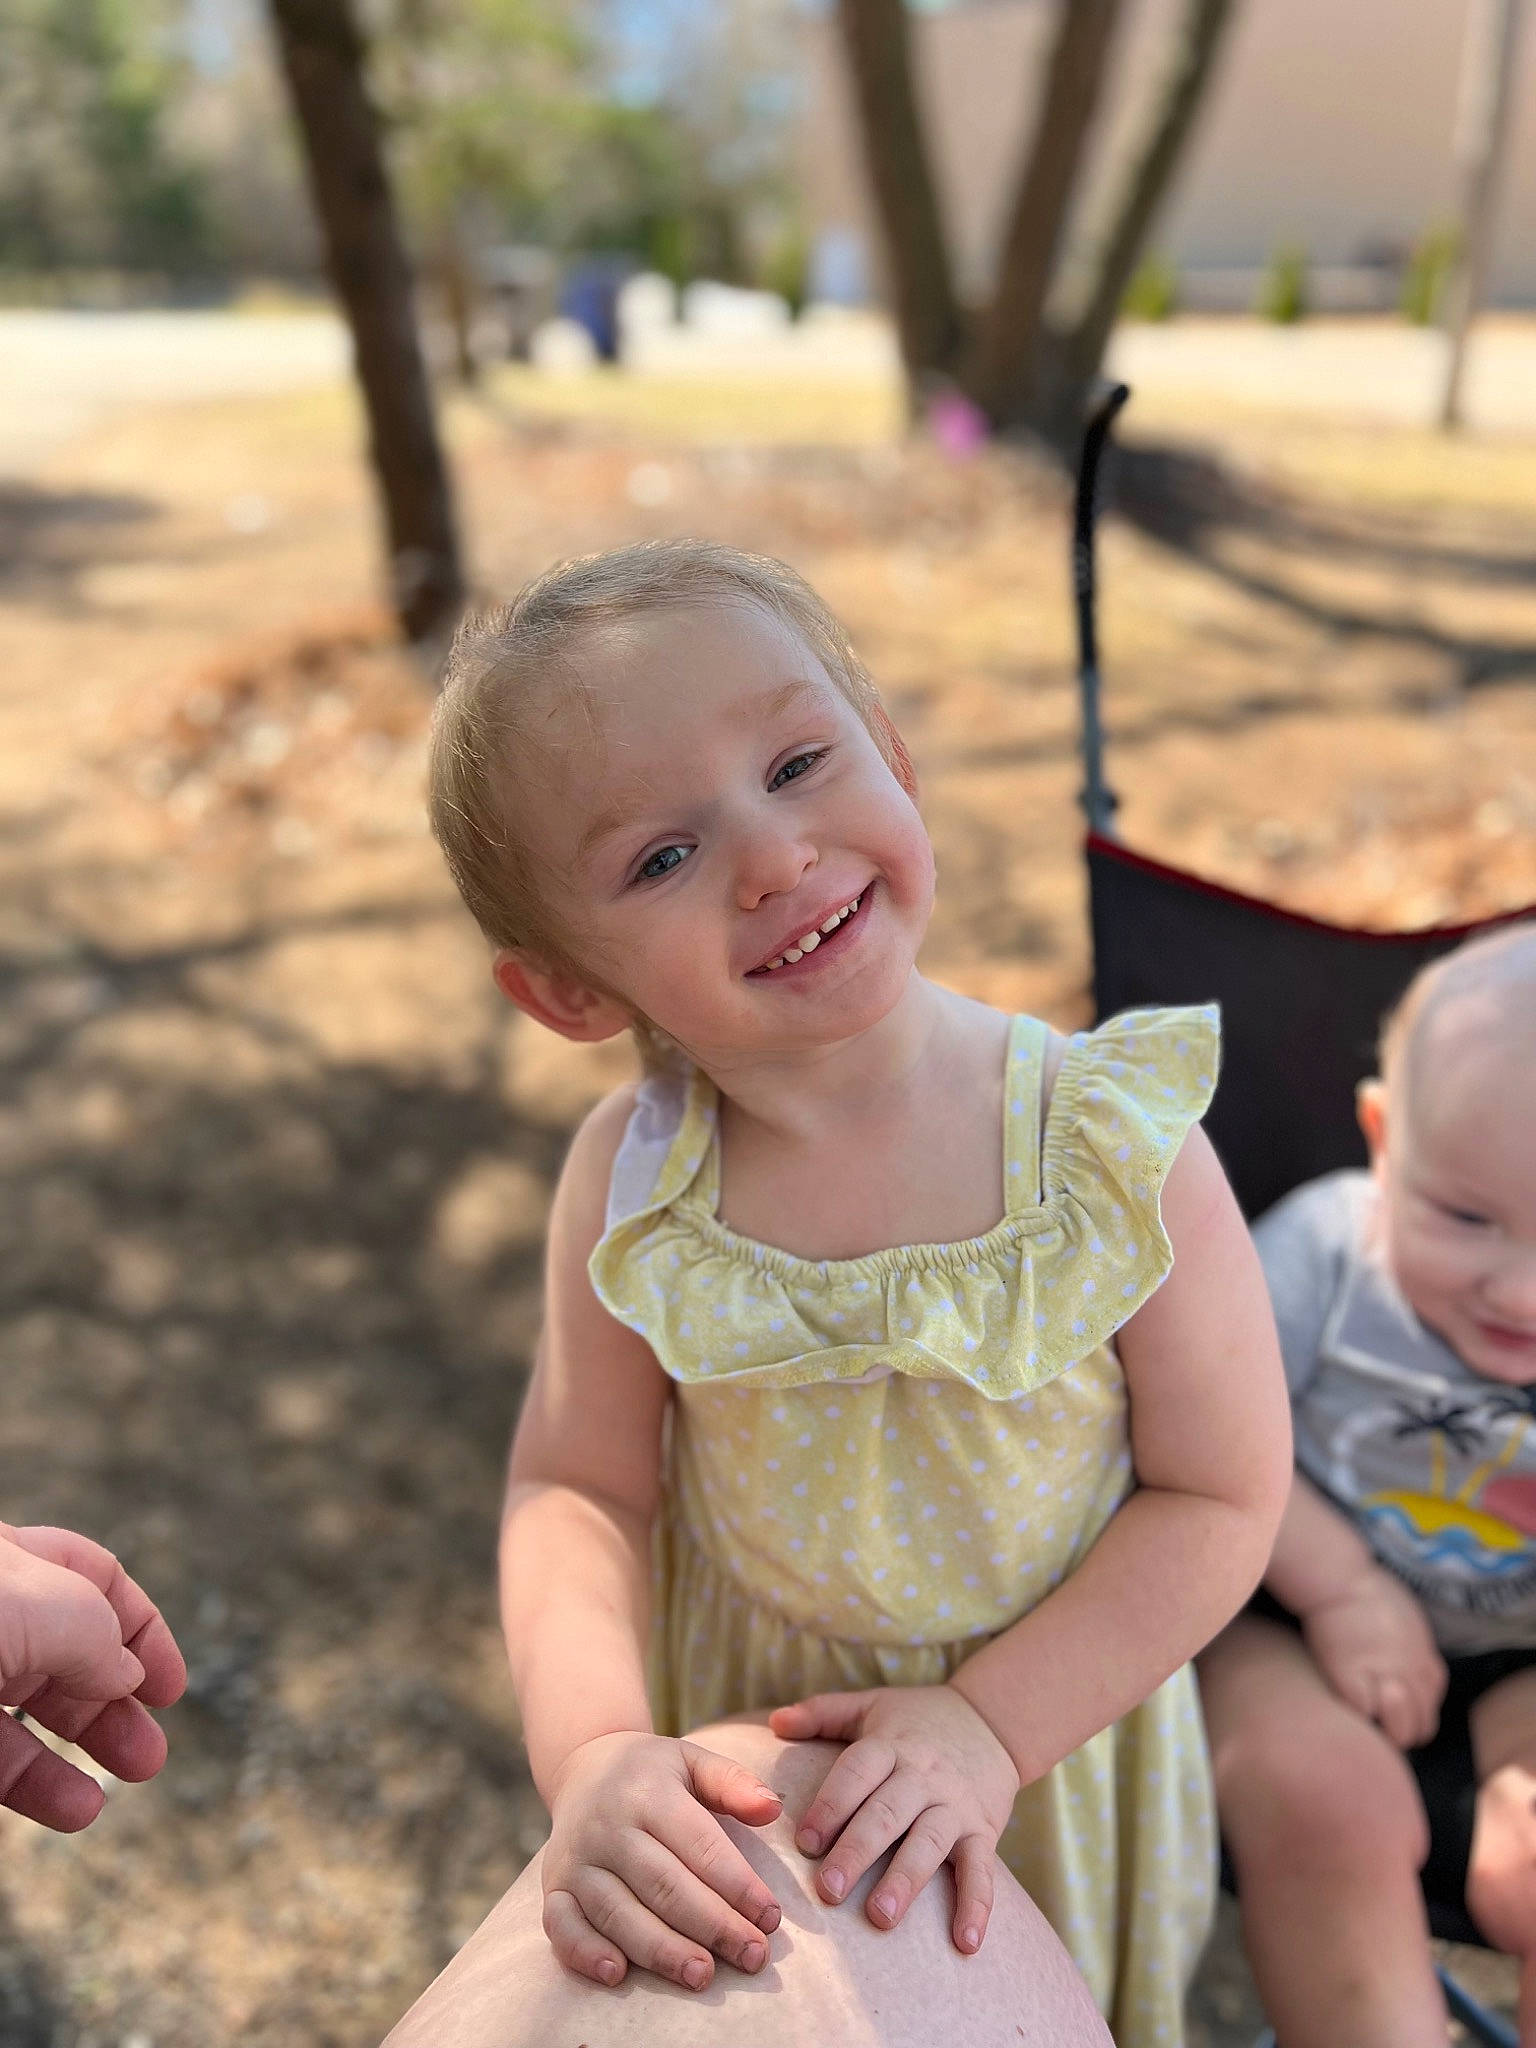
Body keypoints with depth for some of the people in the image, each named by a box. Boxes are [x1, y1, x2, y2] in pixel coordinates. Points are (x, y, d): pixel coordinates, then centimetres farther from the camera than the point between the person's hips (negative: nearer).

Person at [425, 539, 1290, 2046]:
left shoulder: (1118, 1147, -27)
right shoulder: (629, 1185, -22)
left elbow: (1219, 1495, -18)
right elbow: (578, 1485, -14)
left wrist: (990, 1723, -24)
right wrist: (592, 1750, -30)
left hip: (1052, 1712, 0)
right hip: (738, 1734, 1)